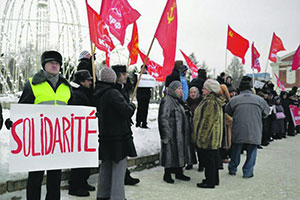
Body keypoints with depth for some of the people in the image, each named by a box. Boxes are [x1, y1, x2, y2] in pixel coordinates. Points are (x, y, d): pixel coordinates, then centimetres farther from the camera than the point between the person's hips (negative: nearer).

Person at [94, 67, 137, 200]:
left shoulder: (98, 94, 9)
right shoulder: (113, 93, -18)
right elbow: (126, 111, -22)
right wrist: (132, 105, 0)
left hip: (104, 135, 9)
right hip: (118, 136, -9)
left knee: (106, 166, 17)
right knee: (119, 166, -2)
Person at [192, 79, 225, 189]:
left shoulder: (210, 102, -20)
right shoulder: (216, 101, 12)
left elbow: (207, 121, -23)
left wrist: (202, 137, -21)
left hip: (209, 136, -10)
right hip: (215, 138, 10)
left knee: (208, 159, -1)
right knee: (213, 158, 17)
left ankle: (210, 182, 7)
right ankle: (214, 179, 28)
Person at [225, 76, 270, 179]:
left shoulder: (234, 100, -5)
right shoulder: (259, 100, -4)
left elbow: (227, 112, 8)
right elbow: (266, 112, 9)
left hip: (238, 132, 1)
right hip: (254, 132, -1)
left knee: (236, 151, 17)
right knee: (251, 152, 11)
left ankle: (232, 169, 28)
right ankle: (247, 172, 15)